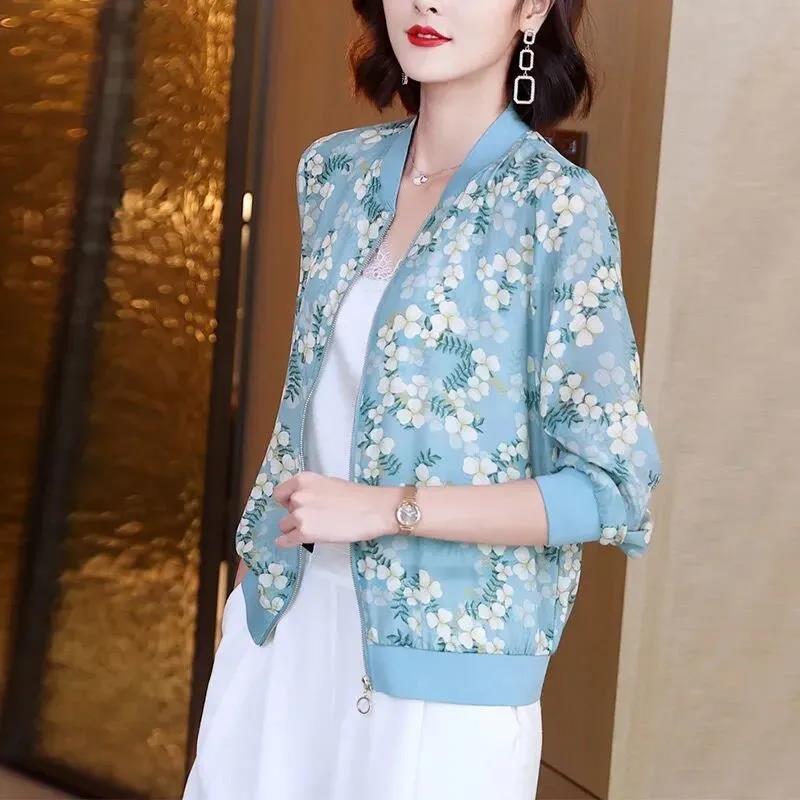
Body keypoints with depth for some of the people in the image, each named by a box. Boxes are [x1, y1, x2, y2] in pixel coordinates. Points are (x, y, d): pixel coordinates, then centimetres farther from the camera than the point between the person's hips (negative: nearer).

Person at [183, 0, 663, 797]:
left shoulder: (555, 204, -14)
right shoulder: (336, 169, 3)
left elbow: (614, 488, -15)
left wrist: (387, 507, -18)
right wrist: (251, 564, 13)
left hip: (437, 655, -5)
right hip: (283, 619, 5)